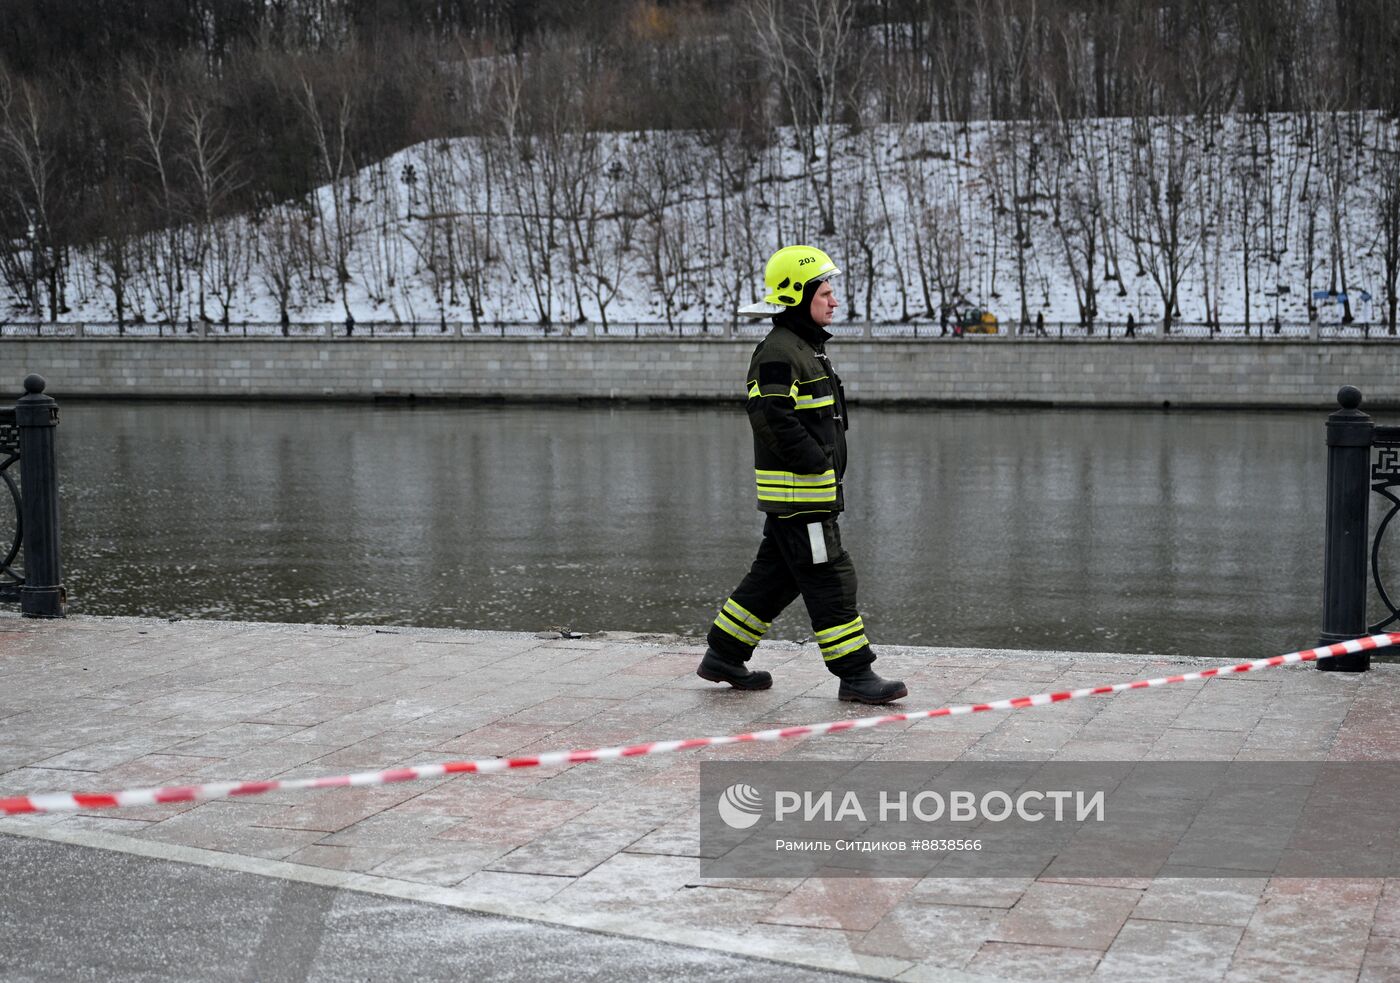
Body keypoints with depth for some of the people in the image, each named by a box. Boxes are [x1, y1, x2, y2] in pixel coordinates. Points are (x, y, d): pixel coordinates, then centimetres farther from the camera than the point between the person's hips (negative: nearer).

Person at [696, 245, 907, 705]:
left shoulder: (806, 348, 18)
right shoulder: (778, 353, -16)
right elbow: (773, 420, -23)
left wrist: (827, 470, 21)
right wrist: (817, 464, -21)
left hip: (810, 489, 11)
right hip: (799, 492, -11)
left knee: (776, 577, 16)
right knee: (831, 581, -7)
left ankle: (724, 655, 24)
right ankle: (855, 675, -3)